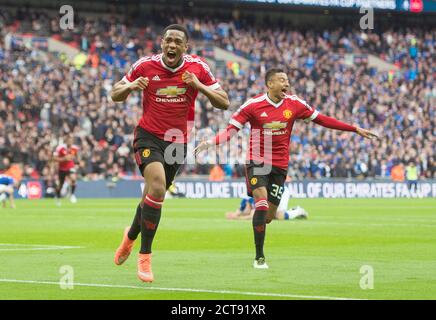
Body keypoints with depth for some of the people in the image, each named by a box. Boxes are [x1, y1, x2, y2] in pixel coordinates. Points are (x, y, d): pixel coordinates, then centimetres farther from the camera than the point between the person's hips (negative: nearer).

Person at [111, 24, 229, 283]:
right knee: (157, 187, -25)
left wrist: (199, 86, -21)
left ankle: (131, 236, 44)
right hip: (149, 137, -3)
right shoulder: (145, 65, -7)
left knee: (154, 195, 12)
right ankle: (145, 256, -14)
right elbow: (116, 95, 4)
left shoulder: (198, 68, -5)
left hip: (178, 142, 3)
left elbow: (224, 103, -4)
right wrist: (131, 86, -19)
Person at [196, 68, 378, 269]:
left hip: (280, 165, 4)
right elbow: (231, 130, -8)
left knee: (270, 214, 5)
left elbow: (322, 120, 5)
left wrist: (355, 130, 4)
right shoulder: (253, 105, -9)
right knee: (262, 202, -20)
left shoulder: (294, 104, 0)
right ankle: (259, 258, -15)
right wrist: (209, 143, -26)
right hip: (257, 161, -4)